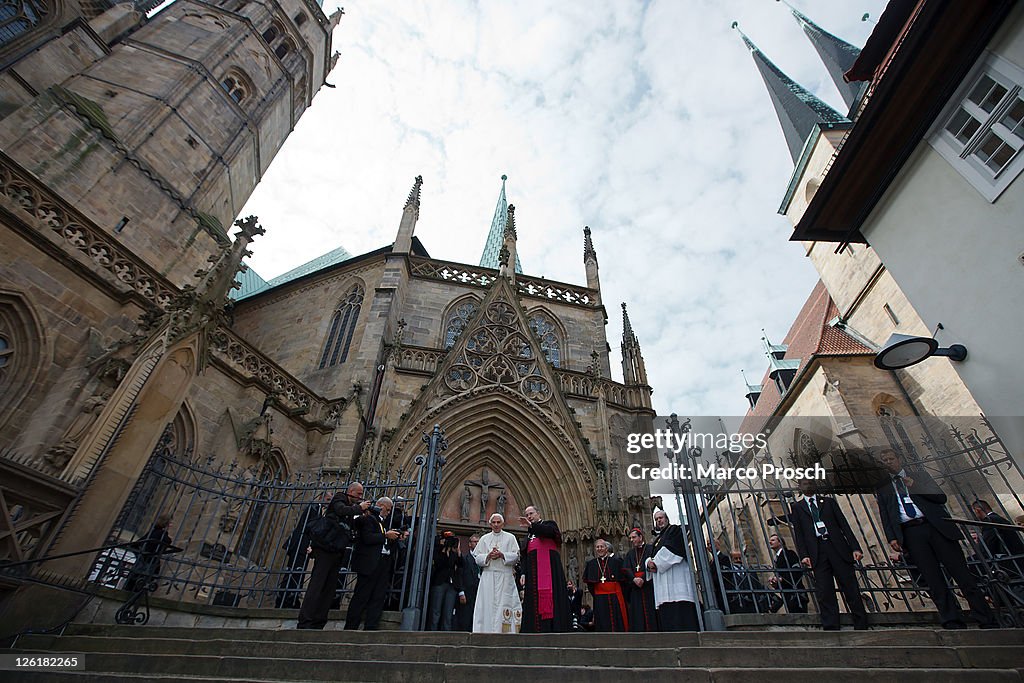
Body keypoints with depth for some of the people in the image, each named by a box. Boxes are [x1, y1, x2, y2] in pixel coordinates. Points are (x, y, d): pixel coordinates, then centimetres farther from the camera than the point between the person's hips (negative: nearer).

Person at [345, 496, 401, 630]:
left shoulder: (381, 521, 23)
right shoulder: (367, 518, -4)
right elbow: (367, 538, -18)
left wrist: (394, 536, 9)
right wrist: (386, 535, -14)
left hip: (383, 563, 9)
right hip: (370, 564, -9)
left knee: (378, 598, 6)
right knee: (361, 597, -3)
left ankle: (371, 628, 10)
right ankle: (350, 628, 6)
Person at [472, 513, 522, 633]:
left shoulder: (510, 538, 8)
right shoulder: (484, 538, 14)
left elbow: (516, 556, 0)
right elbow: (477, 558, 7)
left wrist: (502, 555, -14)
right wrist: (488, 556, -12)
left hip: (505, 577, -1)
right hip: (488, 577, 2)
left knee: (503, 604, -7)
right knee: (487, 605, -3)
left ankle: (504, 632, -4)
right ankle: (486, 633, 1)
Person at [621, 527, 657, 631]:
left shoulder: (650, 548, 1)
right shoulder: (630, 553, 17)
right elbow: (626, 569, 5)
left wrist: (643, 578, -18)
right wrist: (634, 579, -14)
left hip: (649, 586, -4)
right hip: (635, 588, 4)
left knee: (650, 612, -7)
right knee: (637, 615, 1)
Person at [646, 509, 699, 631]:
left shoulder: (674, 530, 6)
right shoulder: (658, 539, 27)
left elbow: (672, 549, -10)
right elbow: (654, 558, 22)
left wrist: (656, 563, -9)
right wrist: (649, 562, -3)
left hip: (676, 574, -8)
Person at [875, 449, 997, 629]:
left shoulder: (918, 473, 13)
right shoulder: (882, 487, 13)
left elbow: (941, 497, 4)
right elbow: (885, 516, 10)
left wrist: (915, 486, -8)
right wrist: (891, 538, -1)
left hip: (936, 526, 0)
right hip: (910, 533, 0)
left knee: (961, 572, -1)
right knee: (933, 579, -4)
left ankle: (987, 621, 9)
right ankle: (953, 622, 0)